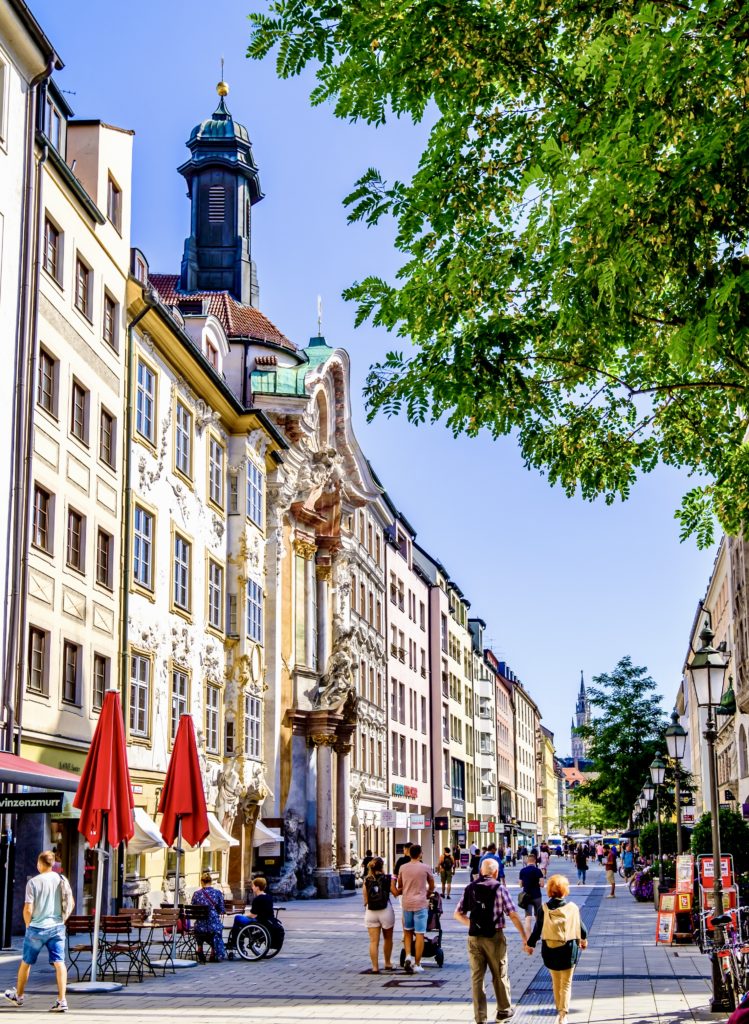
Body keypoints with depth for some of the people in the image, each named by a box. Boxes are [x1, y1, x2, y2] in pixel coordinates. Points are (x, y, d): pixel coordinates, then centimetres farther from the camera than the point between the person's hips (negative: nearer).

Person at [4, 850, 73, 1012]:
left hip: (37, 928, -3)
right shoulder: (62, 880, 0)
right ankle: (61, 1000, -12)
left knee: (26, 962, 16)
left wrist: (28, 925, 4)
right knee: (59, 962, -1)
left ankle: (18, 995, 33)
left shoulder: (33, 882, -11)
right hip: (57, 928, 3)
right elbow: (71, 904, 6)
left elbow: (28, 909, -13)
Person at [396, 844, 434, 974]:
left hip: (406, 903, 3)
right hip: (420, 904, -3)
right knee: (419, 934, 1)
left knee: (407, 932, 18)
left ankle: (408, 956, 0)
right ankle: (417, 964, 1)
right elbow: (432, 886, 8)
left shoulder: (403, 868, 3)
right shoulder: (425, 868, -4)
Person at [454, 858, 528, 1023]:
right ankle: (504, 1011, 29)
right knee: (500, 976, 15)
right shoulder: (499, 888, -8)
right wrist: (525, 937, -8)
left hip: (474, 937, 3)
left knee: (476, 977, 8)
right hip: (494, 936, -3)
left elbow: (458, 914, 7)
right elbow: (513, 915, -11)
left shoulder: (470, 888, 5)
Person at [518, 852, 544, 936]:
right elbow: (542, 884, -11)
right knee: (538, 916, 17)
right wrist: (536, 884, 9)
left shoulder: (522, 871, -1)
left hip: (526, 896, 1)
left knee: (528, 917, -1)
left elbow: (521, 884, 5)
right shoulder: (537, 870, -9)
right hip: (537, 896, -1)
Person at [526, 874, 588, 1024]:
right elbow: (580, 926, 6)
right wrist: (583, 939, 27)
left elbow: (537, 929, -2)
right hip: (569, 949, -1)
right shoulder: (573, 908, -9)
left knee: (556, 983, 19)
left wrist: (531, 944, 16)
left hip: (549, 950, 1)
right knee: (566, 984, 8)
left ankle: (560, 1011, 28)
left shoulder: (543, 909, -9)